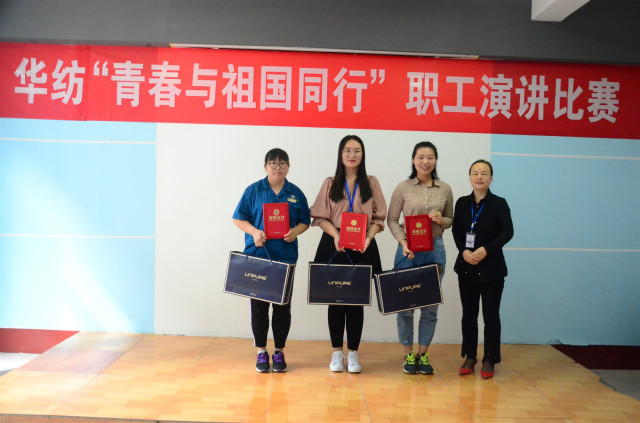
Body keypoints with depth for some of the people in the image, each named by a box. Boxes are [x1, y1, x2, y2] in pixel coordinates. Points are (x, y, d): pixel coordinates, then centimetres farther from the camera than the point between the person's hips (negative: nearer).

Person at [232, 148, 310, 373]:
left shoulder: (296, 193, 8)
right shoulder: (254, 190, 2)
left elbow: (305, 221, 12)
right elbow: (239, 218, 3)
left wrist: (295, 232, -9)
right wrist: (254, 232, -14)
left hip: (286, 256, 1)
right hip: (258, 255, -1)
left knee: (283, 305, 5)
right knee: (259, 304, 3)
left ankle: (279, 352, 18)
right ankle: (261, 352, 16)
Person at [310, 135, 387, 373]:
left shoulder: (371, 183, 9)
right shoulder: (330, 184, 9)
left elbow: (379, 217, 5)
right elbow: (320, 217, 3)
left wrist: (368, 237, -12)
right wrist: (335, 235, -14)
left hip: (363, 248, 0)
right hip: (334, 246, 0)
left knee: (357, 300, 1)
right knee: (336, 299, 2)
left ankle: (353, 353, 11)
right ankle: (337, 352, 14)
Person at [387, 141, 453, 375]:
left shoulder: (445, 189, 6)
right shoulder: (403, 188, -1)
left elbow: (451, 219, 14)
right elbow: (392, 219, 0)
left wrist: (441, 220, -9)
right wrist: (403, 243, -13)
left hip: (435, 250, 2)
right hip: (408, 250, -2)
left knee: (430, 305, 6)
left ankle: (423, 354, 20)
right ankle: (408, 354, 17)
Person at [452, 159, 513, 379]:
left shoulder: (499, 204, -4)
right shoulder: (462, 203, 6)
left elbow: (507, 232, -11)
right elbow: (456, 231, 5)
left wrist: (486, 250, -22)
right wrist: (464, 251, -13)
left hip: (491, 268, -3)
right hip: (466, 268, 3)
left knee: (491, 315, 3)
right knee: (468, 314, 10)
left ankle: (489, 360, 14)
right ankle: (469, 357, 22)